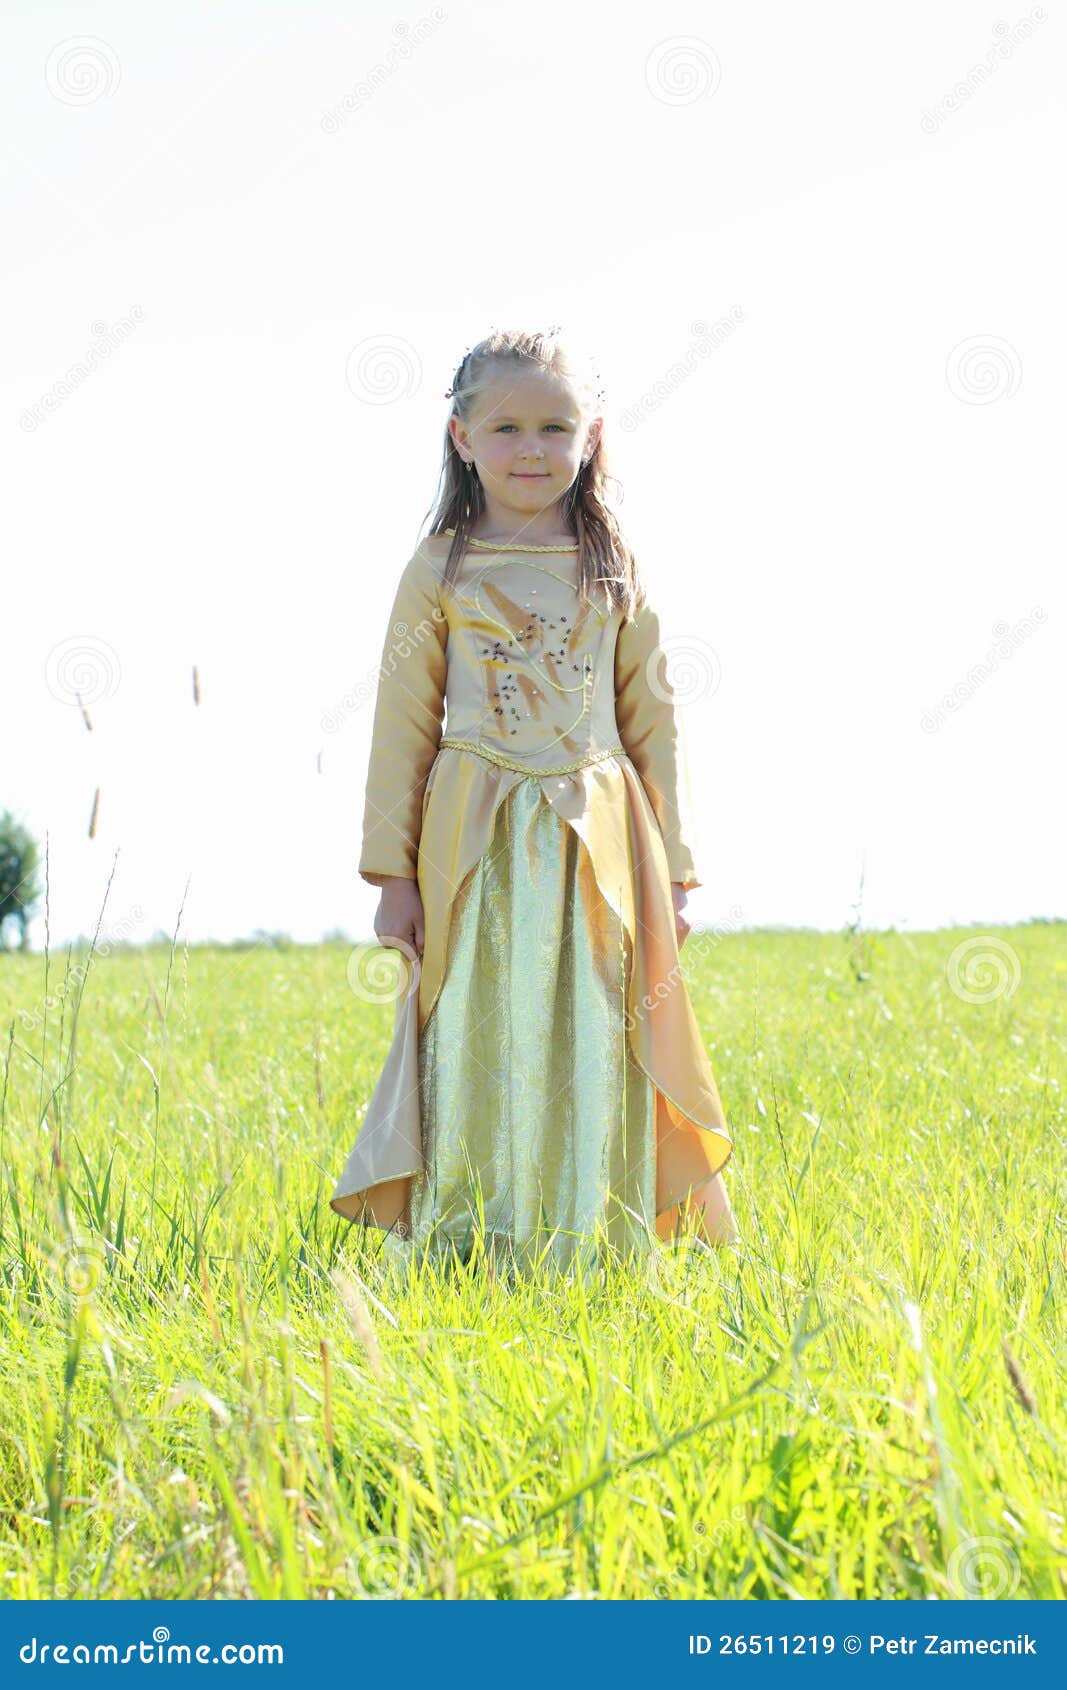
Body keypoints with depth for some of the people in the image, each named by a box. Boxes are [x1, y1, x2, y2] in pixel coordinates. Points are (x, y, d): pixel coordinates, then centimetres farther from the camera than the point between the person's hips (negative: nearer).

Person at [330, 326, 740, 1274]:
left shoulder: (617, 575, 9)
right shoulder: (440, 571, 3)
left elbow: (653, 724, 11)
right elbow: (404, 726, 3)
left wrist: (668, 871, 7)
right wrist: (394, 873, -1)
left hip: (599, 841, 2)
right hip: (476, 841, -1)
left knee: (592, 1051, 1)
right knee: (477, 1045, -3)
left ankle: (590, 1247, 9)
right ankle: (464, 1246, 5)